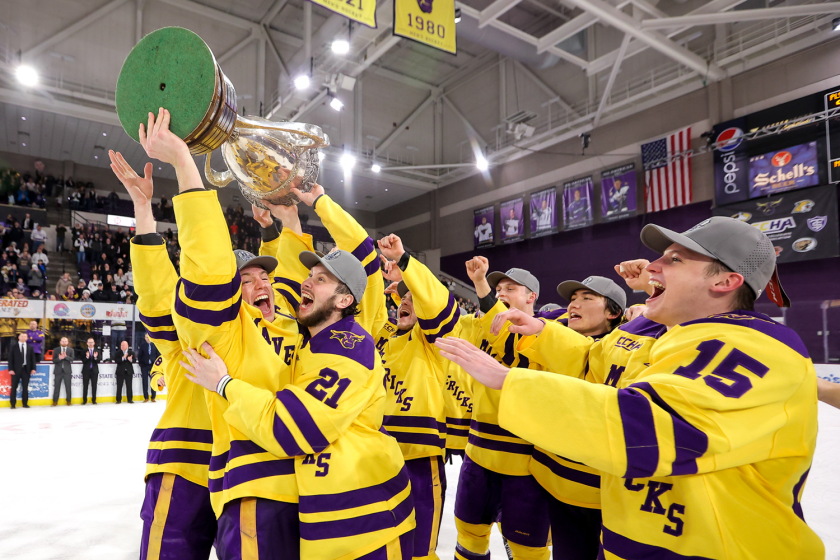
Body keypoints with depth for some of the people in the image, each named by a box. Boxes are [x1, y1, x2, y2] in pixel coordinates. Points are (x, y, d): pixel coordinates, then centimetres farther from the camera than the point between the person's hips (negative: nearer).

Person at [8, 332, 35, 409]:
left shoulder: (30, 347, 11)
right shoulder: (14, 347, 4)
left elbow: (32, 359, 8)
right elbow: (10, 358, -1)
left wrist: (33, 368, -1)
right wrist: (11, 369, -9)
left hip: (26, 369, 2)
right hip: (16, 369, -2)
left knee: (25, 387, 4)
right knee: (14, 387, 1)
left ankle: (25, 403, 10)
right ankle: (13, 404, 8)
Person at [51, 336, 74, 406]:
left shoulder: (71, 350, 7)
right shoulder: (56, 350, 8)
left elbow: (72, 359, -4)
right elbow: (53, 360, 2)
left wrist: (66, 357, -21)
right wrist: (59, 358, -17)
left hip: (67, 370, 0)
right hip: (58, 370, 0)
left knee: (68, 386, 1)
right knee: (56, 386, 2)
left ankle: (68, 401, 9)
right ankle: (55, 401, 9)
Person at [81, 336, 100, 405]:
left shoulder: (97, 351, 7)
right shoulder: (84, 351, 3)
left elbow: (98, 361, -1)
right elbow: (83, 361, -5)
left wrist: (95, 357, -21)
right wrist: (87, 357, -23)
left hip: (94, 370, 1)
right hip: (86, 370, -1)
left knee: (94, 386, 2)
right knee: (85, 386, 1)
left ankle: (93, 400, 9)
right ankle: (84, 400, 8)